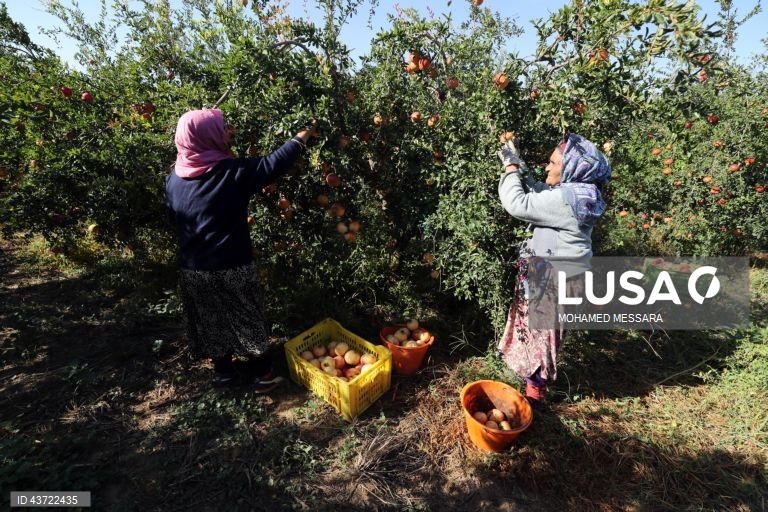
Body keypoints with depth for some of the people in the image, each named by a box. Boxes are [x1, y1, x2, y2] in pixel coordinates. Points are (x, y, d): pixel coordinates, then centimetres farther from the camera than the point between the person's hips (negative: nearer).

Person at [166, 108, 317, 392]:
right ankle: (262, 375, 27)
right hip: (231, 267, -5)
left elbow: (174, 219, 12)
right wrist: (304, 134, -1)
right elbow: (274, 164, -12)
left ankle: (223, 371, 38)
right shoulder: (232, 172, -18)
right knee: (248, 319, 12)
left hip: (193, 267, 5)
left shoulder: (174, 177, 0)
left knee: (211, 321, 20)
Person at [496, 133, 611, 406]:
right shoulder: (577, 193, 6)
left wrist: (511, 167, -14)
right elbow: (539, 194, 19)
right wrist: (520, 169, 6)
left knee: (540, 333, 5)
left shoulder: (566, 199, -26)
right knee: (537, 329, 23)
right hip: (554, 274, 10)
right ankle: (537, 378, 44)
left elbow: (517, 204, -26)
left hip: (555, 279, -10)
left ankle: (535, 391, 24)